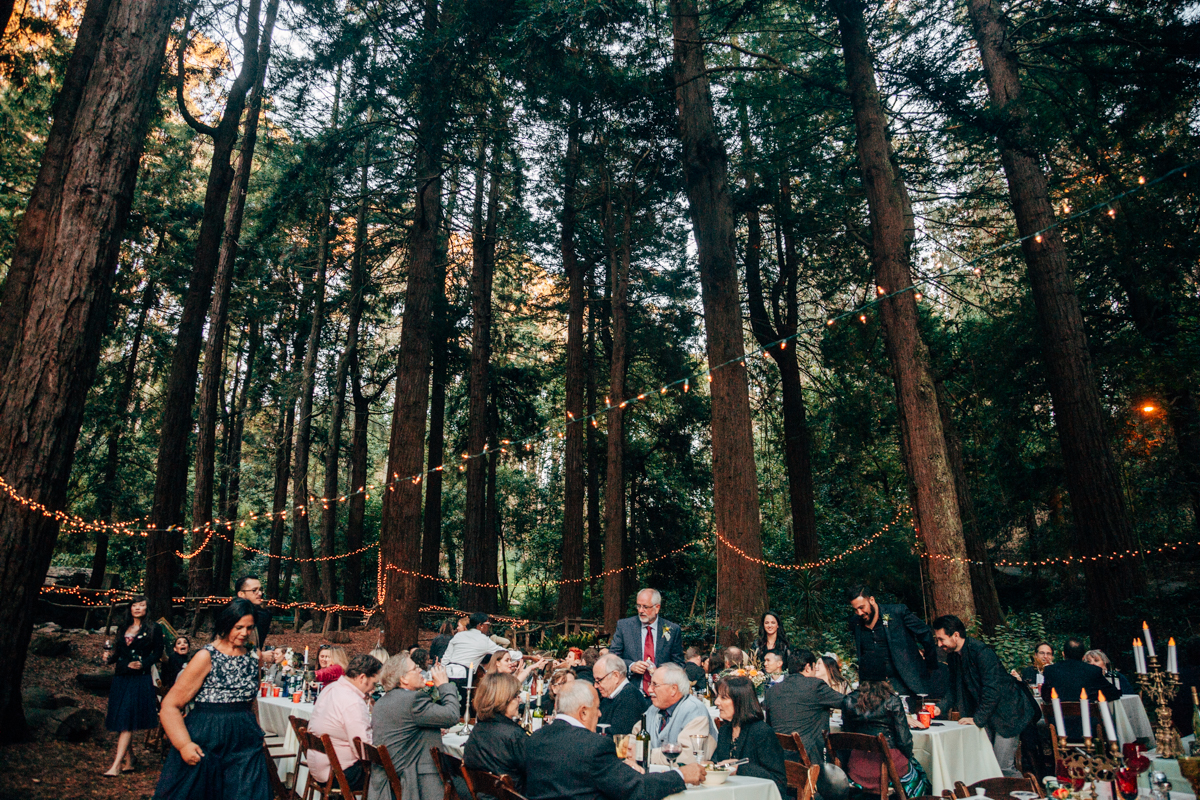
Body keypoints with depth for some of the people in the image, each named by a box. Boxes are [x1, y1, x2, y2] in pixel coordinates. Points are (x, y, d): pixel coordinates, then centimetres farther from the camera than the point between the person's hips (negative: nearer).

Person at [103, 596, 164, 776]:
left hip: (139, 678, -6)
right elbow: (117, 652, 17)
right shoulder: (123, 629, 15)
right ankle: (128, 761, 18)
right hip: (120, 678, 6)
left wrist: (143, 663, -18)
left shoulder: (153, 629, 0)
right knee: (120, 722, 8)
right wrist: (110, 657, -4)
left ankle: (116, 766, -12)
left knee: (126, 721, -10)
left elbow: (158, 652, -3)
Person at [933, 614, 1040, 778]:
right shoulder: (952, 656, 0)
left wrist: (978, 719, -25)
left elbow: (992, 689, -27)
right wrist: (940, 708, -3)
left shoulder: (982, 652, -25)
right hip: (985, 713, 8)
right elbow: (955, 688, 11)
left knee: (1003, 767, -7)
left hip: (1006, 713, -8)